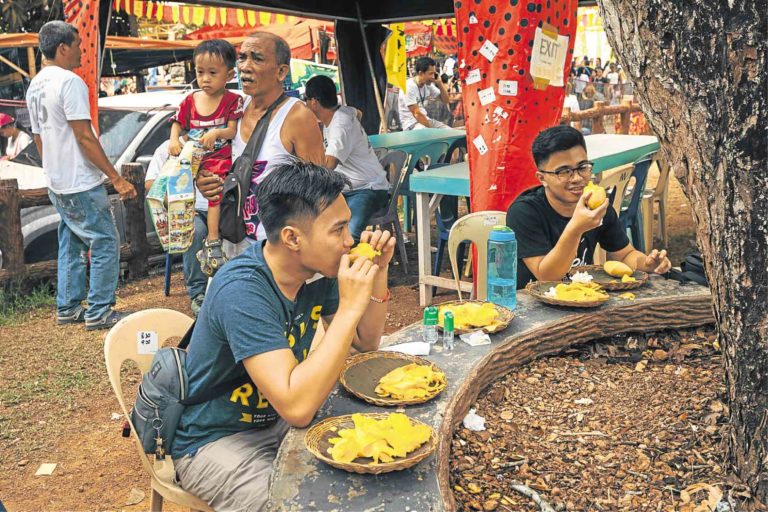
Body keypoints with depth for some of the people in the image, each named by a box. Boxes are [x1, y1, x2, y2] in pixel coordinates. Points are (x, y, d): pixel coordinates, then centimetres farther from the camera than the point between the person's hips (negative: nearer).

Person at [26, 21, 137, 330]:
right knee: (105, 243, -2)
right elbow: (84, 137, -21)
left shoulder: (35, 86, 12)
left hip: (56, 185, 9)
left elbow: (39, 138, 18)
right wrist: (117, 179, -19)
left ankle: (68, 308, 23)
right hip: (81, 184, -9)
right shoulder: (69, 82, -16)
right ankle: (99, 313, 3)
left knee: (71, 244, 17)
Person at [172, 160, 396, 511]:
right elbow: (297, 408, -38)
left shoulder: (318, 270, -7)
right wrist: (349, 308, -35)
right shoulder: (242, 290, -31)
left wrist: (377, 273, -10)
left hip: (279, 420, 8)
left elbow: (365, 343, 6)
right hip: (216, 442, -7)